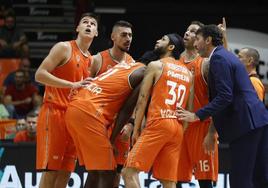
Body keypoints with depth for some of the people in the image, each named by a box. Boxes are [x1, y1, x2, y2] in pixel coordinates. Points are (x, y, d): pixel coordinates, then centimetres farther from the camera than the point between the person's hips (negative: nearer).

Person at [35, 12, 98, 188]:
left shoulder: (91, 60, 17)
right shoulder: (64, 48, -5)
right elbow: (40, 74, -15)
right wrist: (72, 85, -20)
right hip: (54, 112, -8)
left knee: (66, 171, 5)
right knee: (51, 170, -10)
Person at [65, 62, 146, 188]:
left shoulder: (124, 66, 25)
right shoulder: (143, 73, 0)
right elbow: (126, 109, -1)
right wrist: (112, 139, 4)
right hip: (89, 113, -9)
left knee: (95, 172, 16)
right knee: (106, 174, -5)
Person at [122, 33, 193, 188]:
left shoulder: (156, 65, 3)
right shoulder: (188, 73, 20)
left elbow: (142, 100, -1)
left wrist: (136, 129, 2)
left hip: (158, 123, -6)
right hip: (178, 128, 7)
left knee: (130, 172, -7)